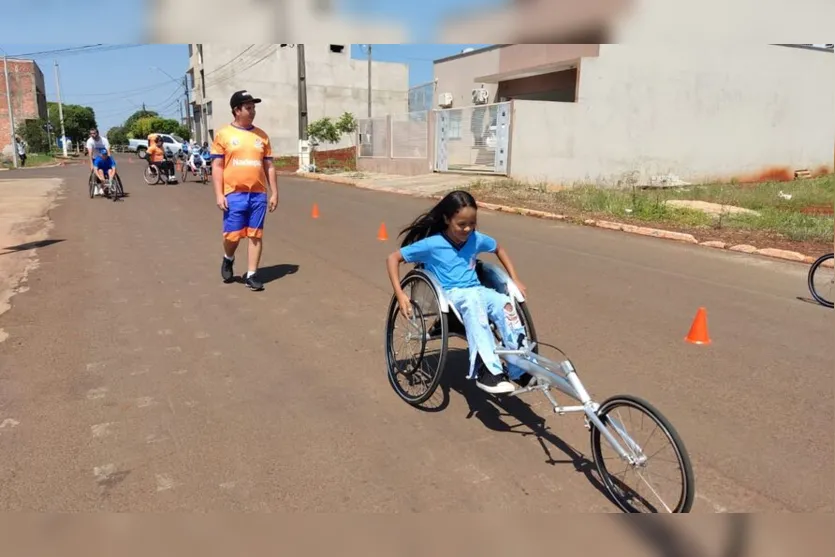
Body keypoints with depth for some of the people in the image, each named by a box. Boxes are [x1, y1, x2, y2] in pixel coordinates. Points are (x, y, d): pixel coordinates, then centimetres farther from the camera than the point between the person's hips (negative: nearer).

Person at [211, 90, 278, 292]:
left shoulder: (261, 135, 9)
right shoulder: (223, 134, 0)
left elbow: (269, 166, 12)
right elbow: (217, 167, -1)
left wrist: (274, 193, 8)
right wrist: (219, 195, -8)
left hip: (258, 194, 3)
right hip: (234, 194, -2)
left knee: (256, 236, 3)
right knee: (232, 235, 0)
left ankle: (251, 275, 11)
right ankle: (228, 259, 32)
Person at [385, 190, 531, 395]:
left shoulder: (476, 239, 6)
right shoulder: (432, 244, -7)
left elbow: (499, 249, 27)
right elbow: (393, 258, -3)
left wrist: (515, 280, 19)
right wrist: (400, 295, -12)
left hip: (476, 290, 4)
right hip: (449, 295, -4)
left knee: (506, 303, -30)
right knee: (474, 301, -40)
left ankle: (521, 366, -26)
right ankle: (487, 371, -45)